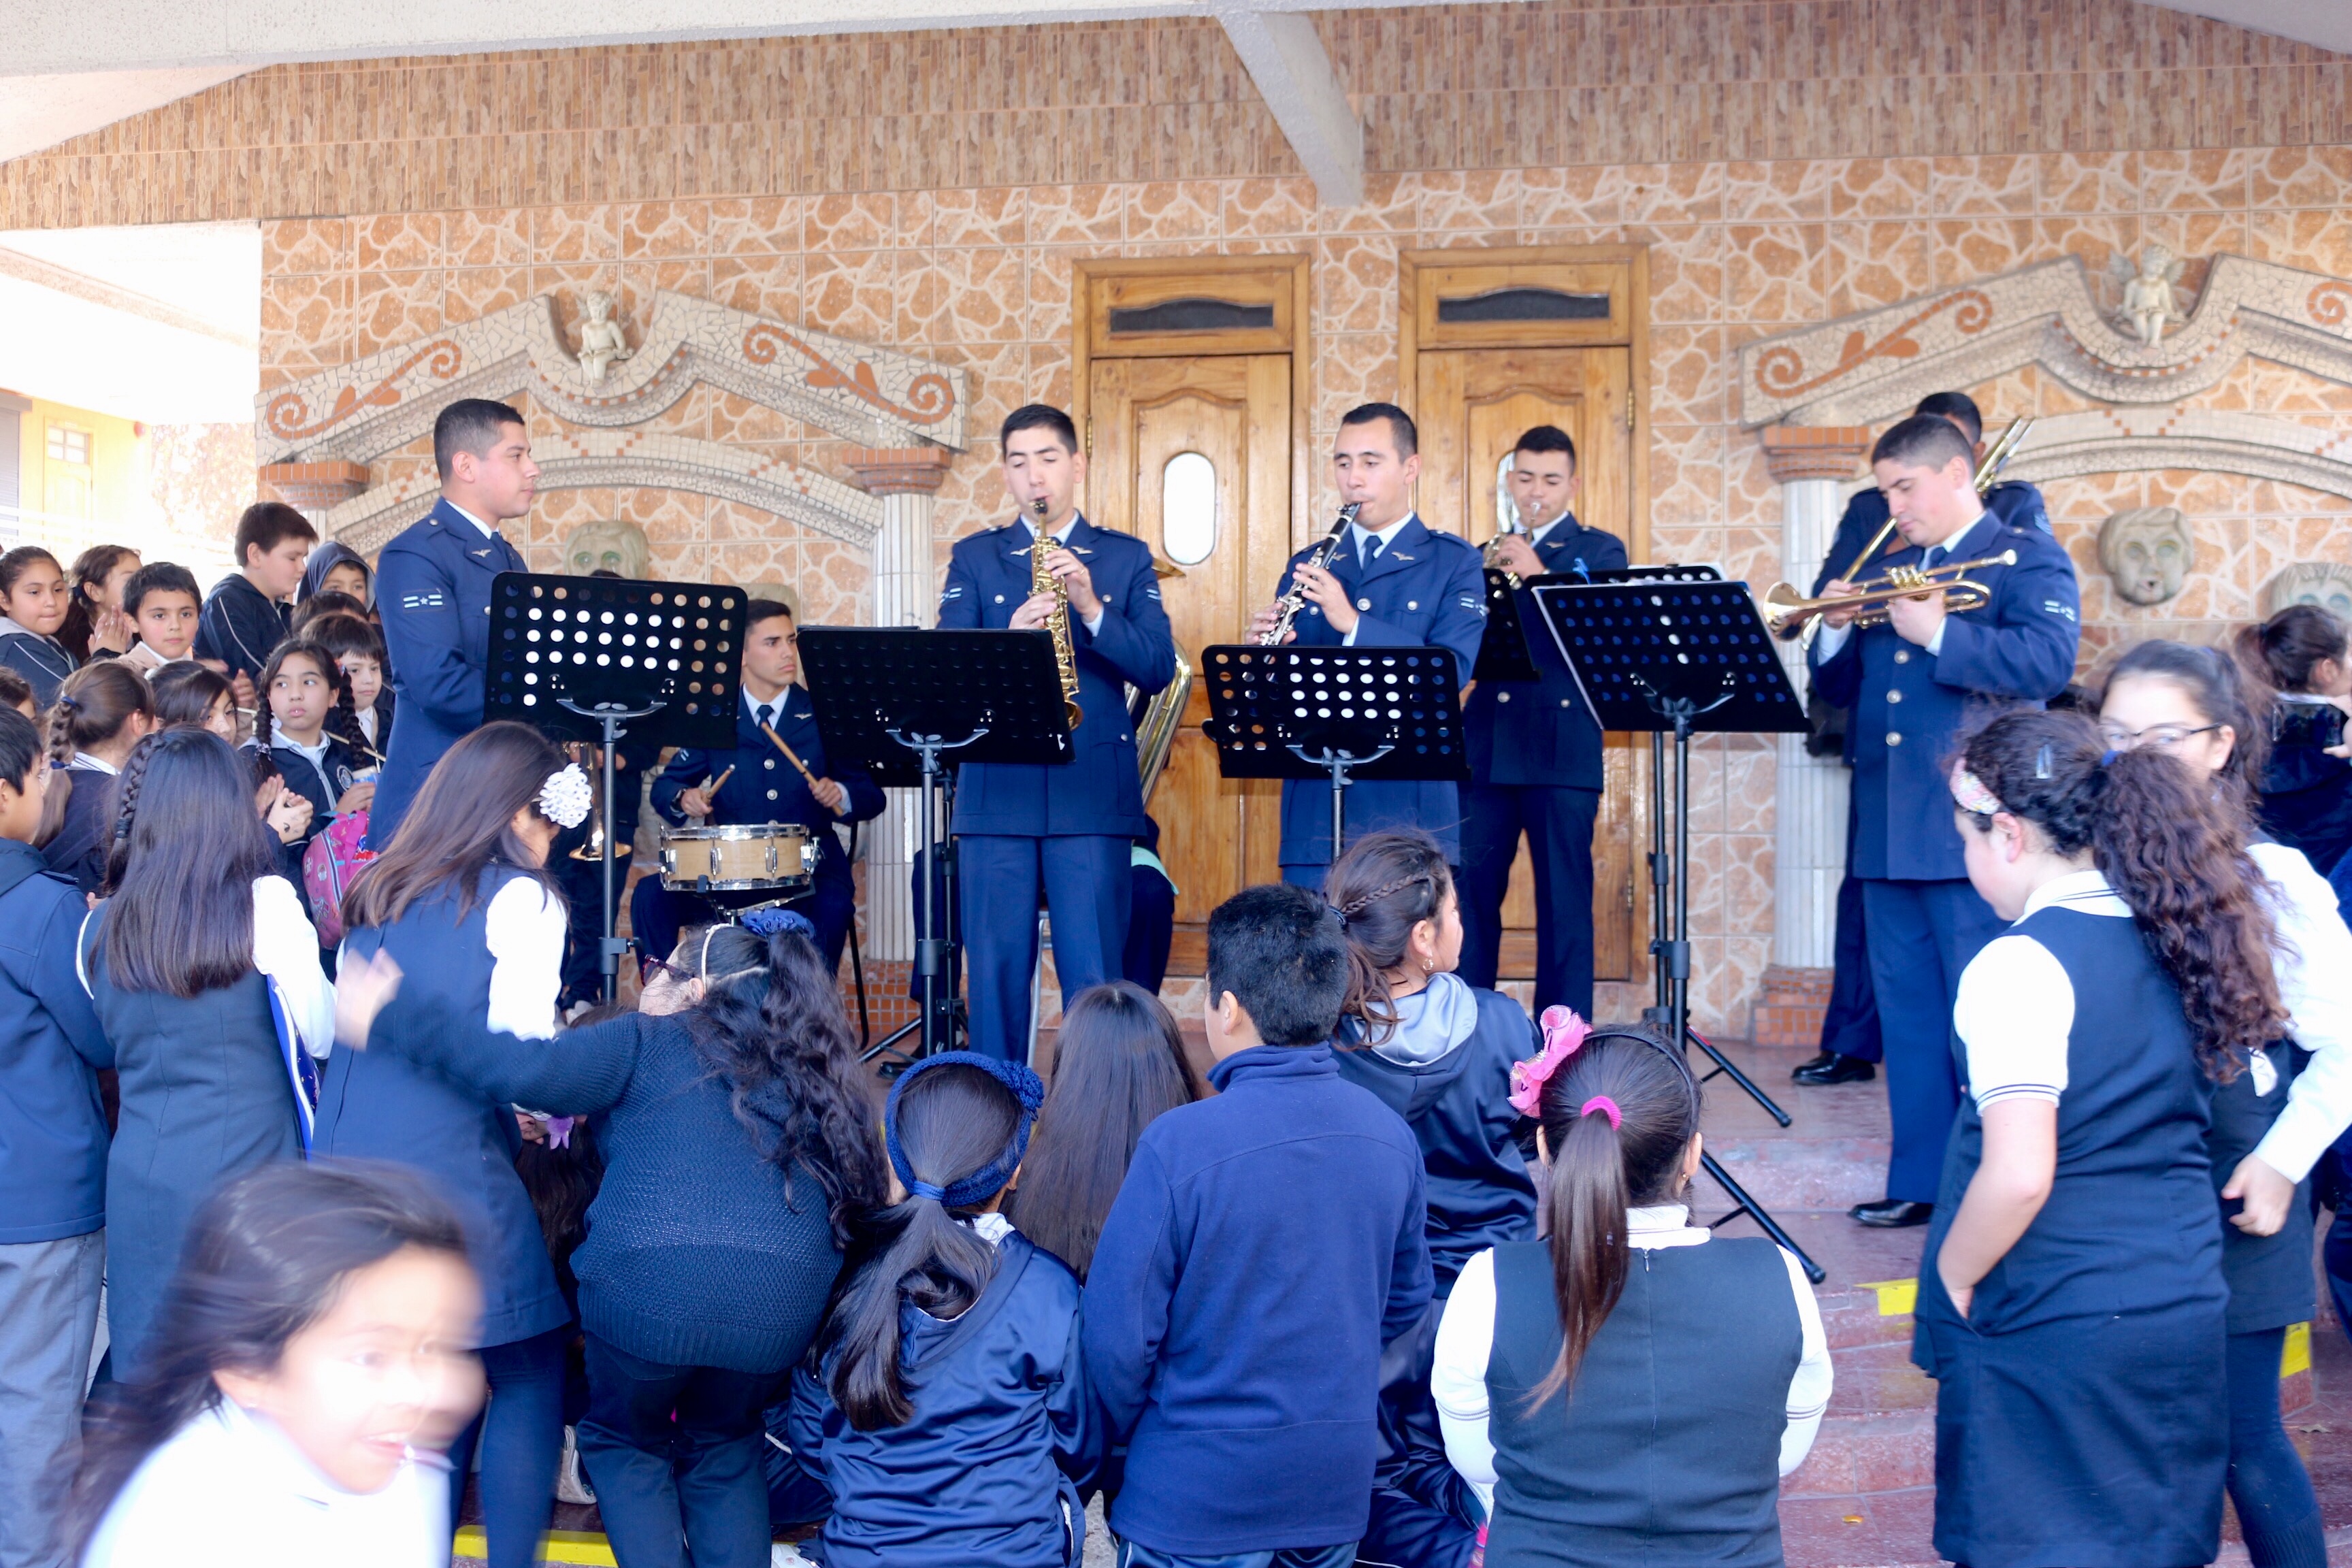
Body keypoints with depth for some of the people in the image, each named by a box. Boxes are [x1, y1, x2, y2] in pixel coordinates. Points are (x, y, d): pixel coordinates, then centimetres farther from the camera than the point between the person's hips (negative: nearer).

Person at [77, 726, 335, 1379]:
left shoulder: (101, 928, 5)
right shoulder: (265, 903, -8)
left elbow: (111, 1045, 13)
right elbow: (323, 1036, -2)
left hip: (139, 1183, 4)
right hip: (249, 1174, -4)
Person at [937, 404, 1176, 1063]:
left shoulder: (1126, 558, 10)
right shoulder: (974, 558, 12)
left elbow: (1158, 669, -1)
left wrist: (1092, 609, -15)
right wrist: (1007, 641, -18)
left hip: (1095, 793, -1)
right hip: (996, 793, 1)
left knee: (1094, 977, -2)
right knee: (995, 974, 3)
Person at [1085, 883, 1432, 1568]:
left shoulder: (1178, 1144, -22)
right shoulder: (1391, 1136, -6)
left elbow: (1119, 1331, -16)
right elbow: (1405, 1301, 7)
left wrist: (1122, 1434, 3)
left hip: (1197, 1504, -4)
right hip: (1338, 1488, 5)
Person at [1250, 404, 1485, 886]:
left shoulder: (1453, 562, 3)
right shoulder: (1308, 565, 14)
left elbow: (1453, 669, -13)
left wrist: (1353, 623, -23)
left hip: (1408, 809, -3)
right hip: (1314, 807, 3)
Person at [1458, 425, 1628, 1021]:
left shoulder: (1599, 550, 8)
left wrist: (1539, 574, -20)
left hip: (1562, 747, -3)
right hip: (1485, 747, 3)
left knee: (1564, 899, -2)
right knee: (1470, 893, 3)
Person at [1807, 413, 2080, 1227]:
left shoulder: (2026, 559, -1)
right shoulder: (1886, 569, 19)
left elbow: (2047, 662, -17)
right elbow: (1839, 687, 18)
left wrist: (1939, 633, -18)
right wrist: (1838, 629, -1)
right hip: (1888, 830, 7)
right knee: (1908, 1015, 11)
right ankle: (1919, 1181, 19)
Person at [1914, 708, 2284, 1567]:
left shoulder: (2022, 965, -19)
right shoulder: (2183, 938, 5)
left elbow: (2019, 1176, -24)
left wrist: (1952, 1278, -9)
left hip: (2053, 1337, -7)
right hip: (2187, 1314, 8)